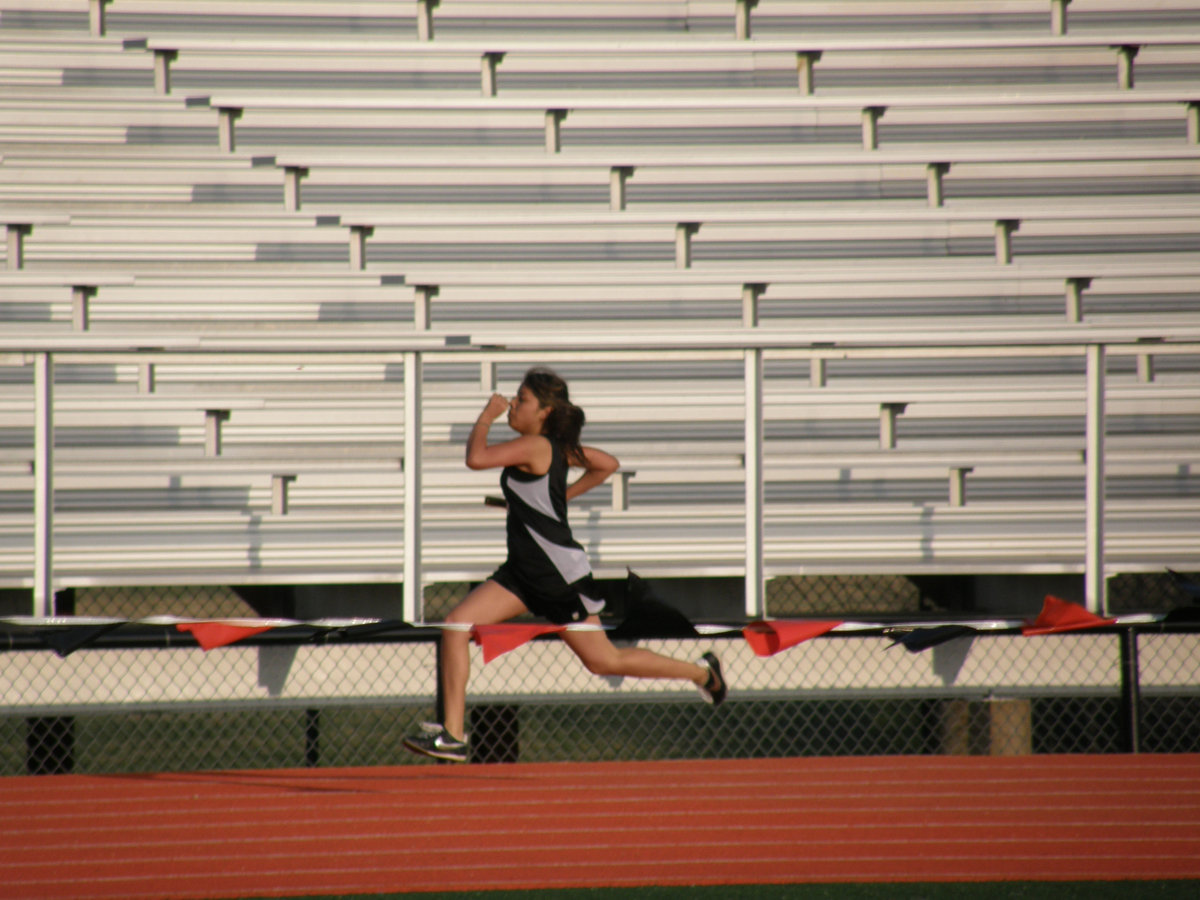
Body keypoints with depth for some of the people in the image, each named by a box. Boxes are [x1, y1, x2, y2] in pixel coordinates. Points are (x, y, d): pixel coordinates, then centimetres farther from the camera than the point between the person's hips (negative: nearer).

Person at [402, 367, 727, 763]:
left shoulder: (534, 446, -20)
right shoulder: (556, 447, 7)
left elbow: (476, 458, -31)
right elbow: (608, 464, 19)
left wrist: (487, 416, -14)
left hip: (560, 574, -9)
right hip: (524, 570, 9)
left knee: (603, 660, 5)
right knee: (456, 625, -5)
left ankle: (700, 671, 25)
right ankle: (452, 734, -6)